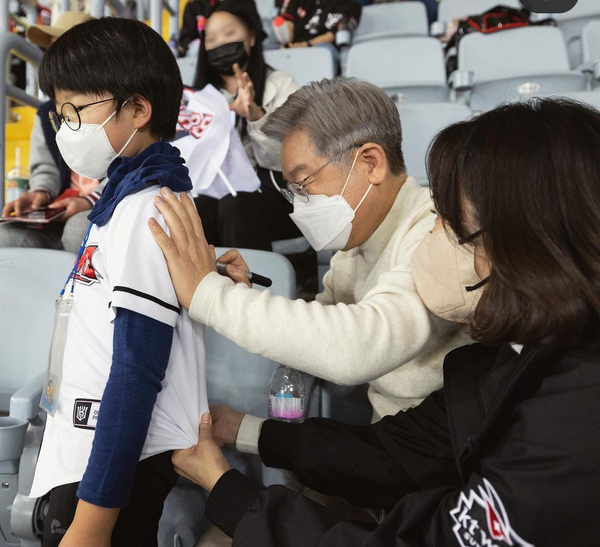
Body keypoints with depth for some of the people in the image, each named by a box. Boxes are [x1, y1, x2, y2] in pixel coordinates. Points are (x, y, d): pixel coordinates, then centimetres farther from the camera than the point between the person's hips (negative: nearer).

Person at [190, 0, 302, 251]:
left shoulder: (280, 85, 6)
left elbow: (282, 160, -7)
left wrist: (256, 116, -22)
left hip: (275, 195, -3)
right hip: (220, 192, 3)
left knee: (235, 207, -36)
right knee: (196, 207, -32)